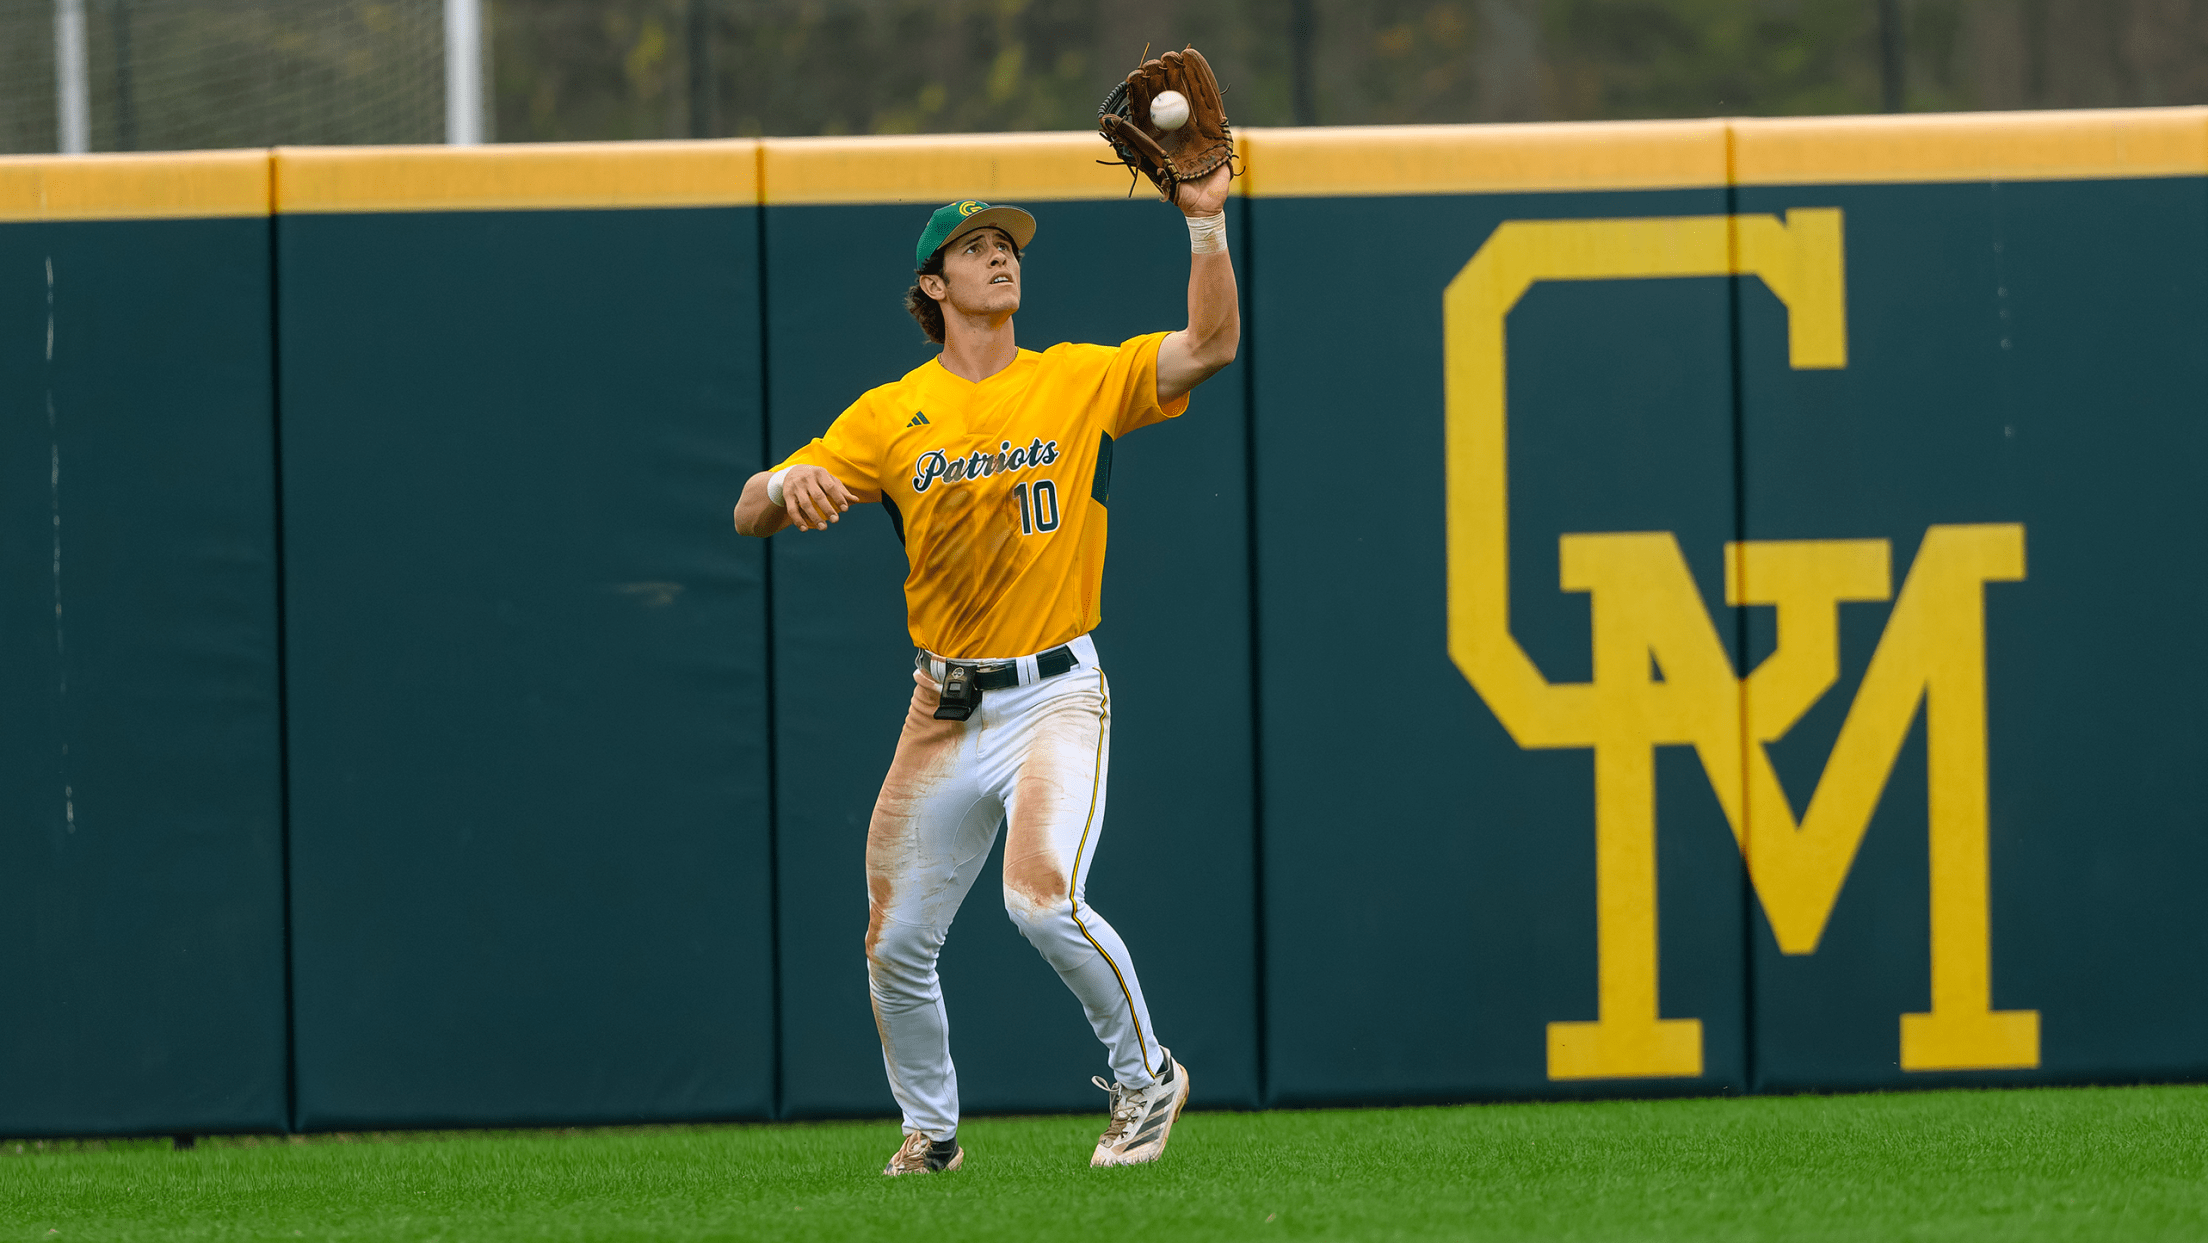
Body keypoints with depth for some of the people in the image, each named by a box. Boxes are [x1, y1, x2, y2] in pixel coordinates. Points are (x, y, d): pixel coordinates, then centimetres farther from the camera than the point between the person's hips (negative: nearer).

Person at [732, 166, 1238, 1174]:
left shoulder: (1084, 382, 2)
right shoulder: (889, 414, 4)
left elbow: (1211, 345, -10)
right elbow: (749, 515, -1)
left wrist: (1206, 224, -21)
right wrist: (790, 484, -24)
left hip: (1055, 697, -3)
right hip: (944, 712, 3)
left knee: (1042, 893, -25)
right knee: (895, 942, 6)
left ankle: (1145, 1074, -3)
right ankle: (930, 1130, 30)